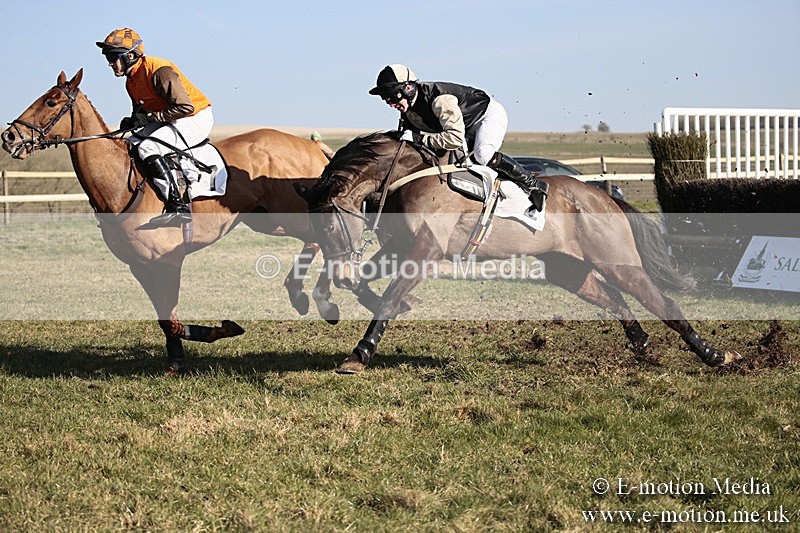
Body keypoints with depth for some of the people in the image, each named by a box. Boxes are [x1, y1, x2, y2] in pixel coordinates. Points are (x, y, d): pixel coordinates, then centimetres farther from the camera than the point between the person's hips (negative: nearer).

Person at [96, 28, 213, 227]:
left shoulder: (159, 71, -24)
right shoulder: (131, 80, 7)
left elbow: (185, 106, -28)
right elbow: (141, 110, 18)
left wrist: (150, 117, -25)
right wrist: (132, 121, -6)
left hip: (197, 118, -10)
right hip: (166, 121, 10)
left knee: (147, 148, -29)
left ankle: (178, 207, -32)